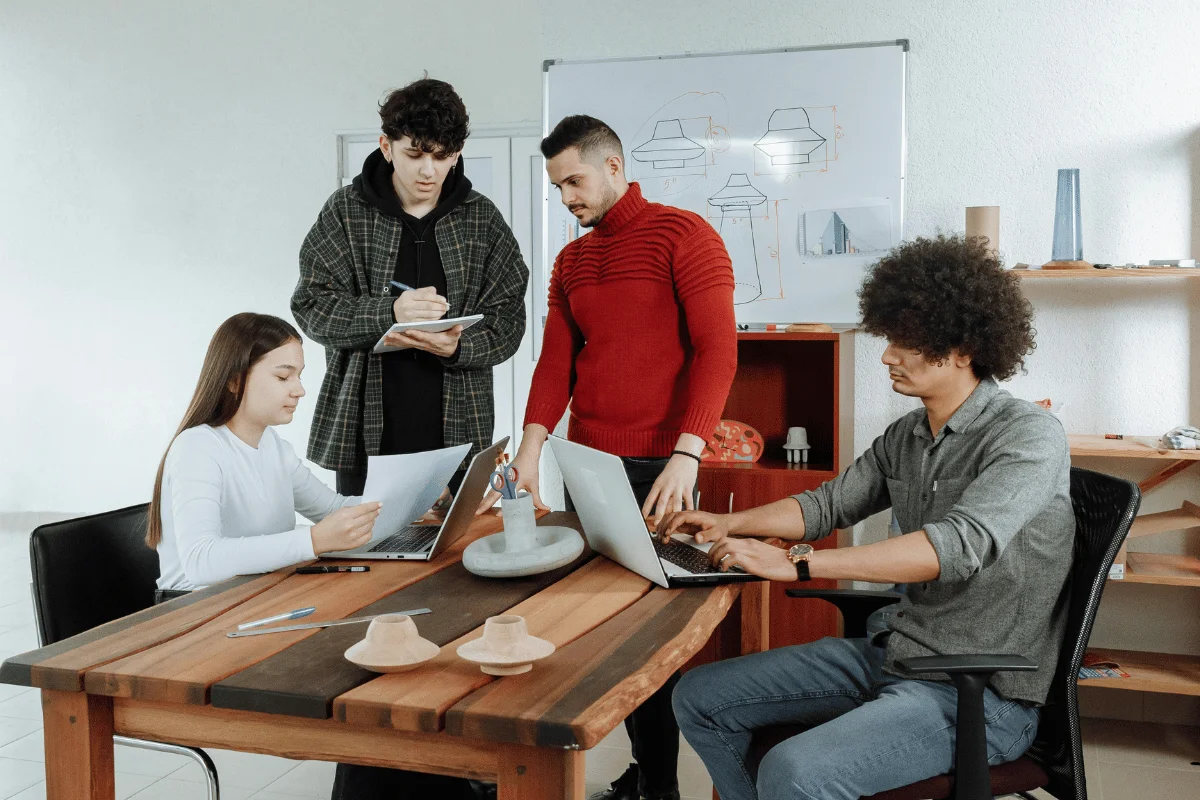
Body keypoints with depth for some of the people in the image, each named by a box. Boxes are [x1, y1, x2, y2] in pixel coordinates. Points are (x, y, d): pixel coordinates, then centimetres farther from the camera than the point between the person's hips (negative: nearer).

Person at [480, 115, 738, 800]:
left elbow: (717, 349, -12)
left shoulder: (684, 235, -4)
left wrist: (686, 455, -22)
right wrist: (534, 443, -6)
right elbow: (557, 359, 10)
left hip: (660, 467, -6)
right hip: (586, 462, 6)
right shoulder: (571, 261, 16)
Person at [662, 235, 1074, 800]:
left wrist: (796, 563, -33)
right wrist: (728, 526, 3)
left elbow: (959, 544, -30)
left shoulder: (1029, 435, -16)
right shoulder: (906, 436, 9)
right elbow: (830, 504, 19)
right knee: (699, 697, 4)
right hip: (894, 650, 8)